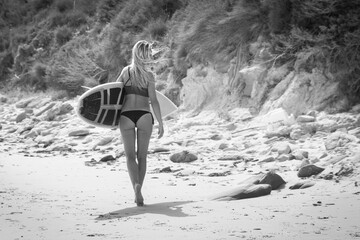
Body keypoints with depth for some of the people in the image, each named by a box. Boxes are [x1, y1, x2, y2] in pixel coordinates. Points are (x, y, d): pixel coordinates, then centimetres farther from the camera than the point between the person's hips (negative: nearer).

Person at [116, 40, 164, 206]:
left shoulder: (126, 71, 8)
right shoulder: (149, 75, 0)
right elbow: (154, 101, -6)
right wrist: (161, 124, -2)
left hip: (126, 116, 1)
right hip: (144, 116, -1)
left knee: (130, 155, 4)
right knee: (142, 156, 11)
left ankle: (136, 185, -21)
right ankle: (138, 193, 9)